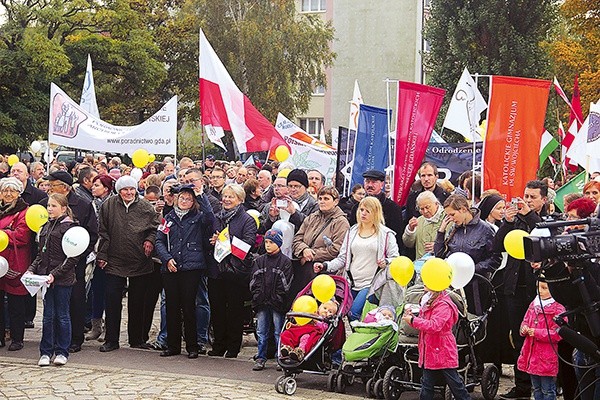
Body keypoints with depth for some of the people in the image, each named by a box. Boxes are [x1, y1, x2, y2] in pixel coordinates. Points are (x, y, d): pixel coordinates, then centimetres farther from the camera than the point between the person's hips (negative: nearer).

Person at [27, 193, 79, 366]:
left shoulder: (69, 227, -8)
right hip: (46, 277, 6)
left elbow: (72, 257, -11)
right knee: (48, 315, 8)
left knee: (62, 315, 4)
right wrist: (32, 269, 3)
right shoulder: (46, 227, 13)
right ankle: (46, 352, 14)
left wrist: (55, 274, -16)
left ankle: (62, 352, 14)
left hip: (63, 279, -6)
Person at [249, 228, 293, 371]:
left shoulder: (285, 262, 0)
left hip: (277, 304, -4)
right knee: (261, 332, 7)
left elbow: (284, 284, -5)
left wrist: (276, 299, -12)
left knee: (279, 332, 1)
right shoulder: (259, 261, 12)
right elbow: (254, 282, 9)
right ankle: (260, 358, 13)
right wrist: (258, 297, -4)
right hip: (261, 304, 4)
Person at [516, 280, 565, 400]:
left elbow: (558, 334, -18)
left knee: (547, 390, 2)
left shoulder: (558, 309, -13)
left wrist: (537, 332, -20)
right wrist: (524, 328, -3)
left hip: (547, 358, -7)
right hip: (531, 354, 7)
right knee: (536, 389, 19)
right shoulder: (533, 305, 9)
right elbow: (525, 321, 20)